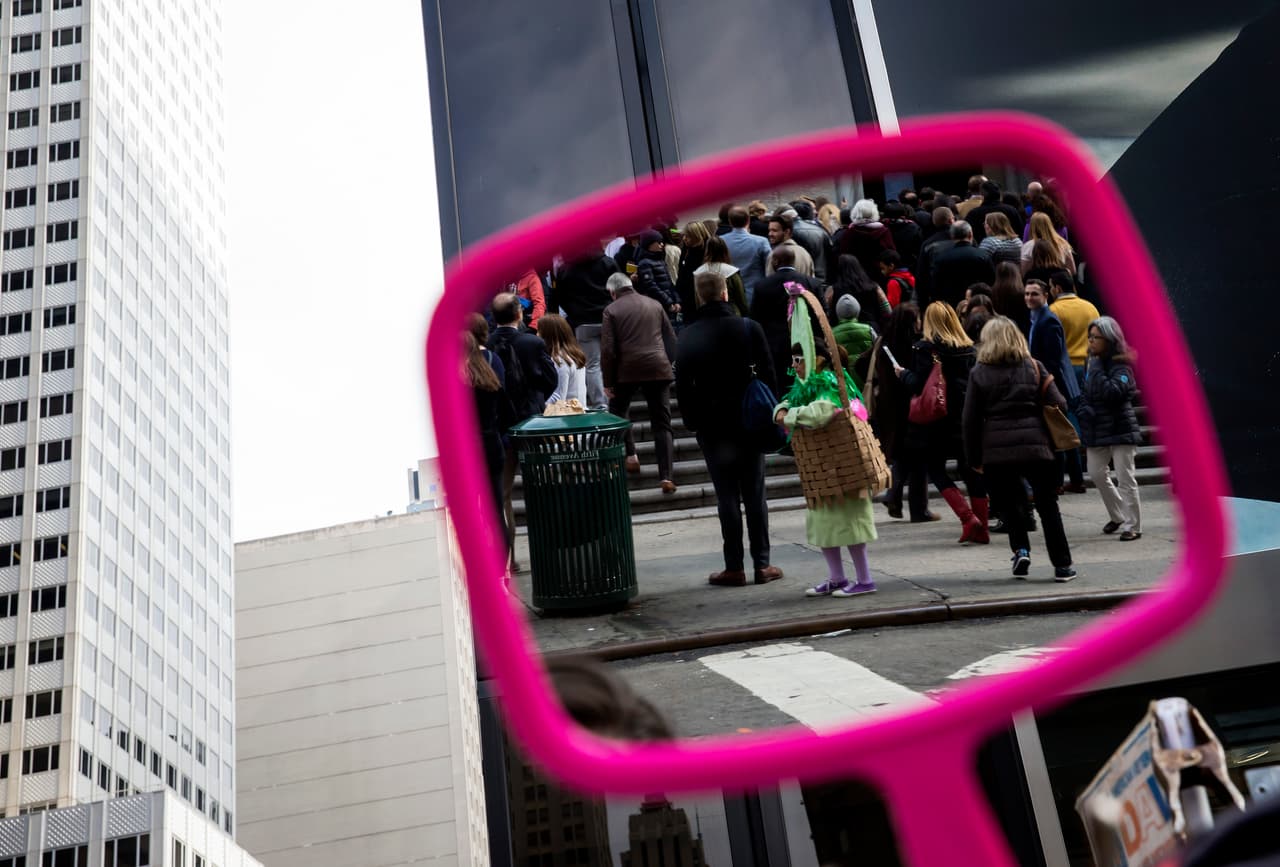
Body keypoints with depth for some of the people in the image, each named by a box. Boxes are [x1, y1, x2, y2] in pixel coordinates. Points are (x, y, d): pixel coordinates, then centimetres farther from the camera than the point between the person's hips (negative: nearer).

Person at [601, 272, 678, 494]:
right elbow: (671, 340, 12)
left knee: (618, 409, 26)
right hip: (658, 368, 2)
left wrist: (608, 382, 1)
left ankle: (630, 456, 17)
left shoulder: (612, 310, 1)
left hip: (627, 369, -2)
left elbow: (608, 350, -6)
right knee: (662, 424, 4)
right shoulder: (655, 305, 11)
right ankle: (666, 477, -4)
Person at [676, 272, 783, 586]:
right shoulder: (748, 327, -3)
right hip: (749, 422, 0)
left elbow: (682, 386, -1)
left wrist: (692, 422, 5)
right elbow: (768, 373, -2)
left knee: (727, 497, 3)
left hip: (711, 427, 0)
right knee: (755, 495, 6)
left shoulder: (687, 337, -2)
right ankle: (762, 564, 6)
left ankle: (734, 567, 2)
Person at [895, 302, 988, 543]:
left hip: (936, 420, -5)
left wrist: (903, 374, 3)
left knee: (936, 470, 6)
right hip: (966, 418, 5)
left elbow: (918, 385, -14)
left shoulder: (925, 348, -11)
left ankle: (968, 518, -8)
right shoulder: (969, 348, 5)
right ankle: (981, 529, 11)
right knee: (971, 470, 9)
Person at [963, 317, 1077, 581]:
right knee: (1047, 505, 9)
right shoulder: (1034, 367, 6)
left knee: (1011, 502, 19)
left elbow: (970, 420, 2)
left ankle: (1020, 550, 1)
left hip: (996, 450, 0)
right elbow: (1058, 405, 0)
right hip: (1035, 446, 0)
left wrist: (974, 458, 9)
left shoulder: (979, 373, 4)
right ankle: (1062, 565, 9)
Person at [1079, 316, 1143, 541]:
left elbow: (1113, 392, -29)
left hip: (1120, 429, -7)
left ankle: (1132, 526, 6)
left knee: (1125, 478, -2)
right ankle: (1118, 516, 30)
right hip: (1097, 430, 7)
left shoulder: (1121, 365, -14)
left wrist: (1098, 370, -22)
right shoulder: (1092, 362, 8)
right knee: (1097, 474, 12)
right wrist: (1084, 411, 3)